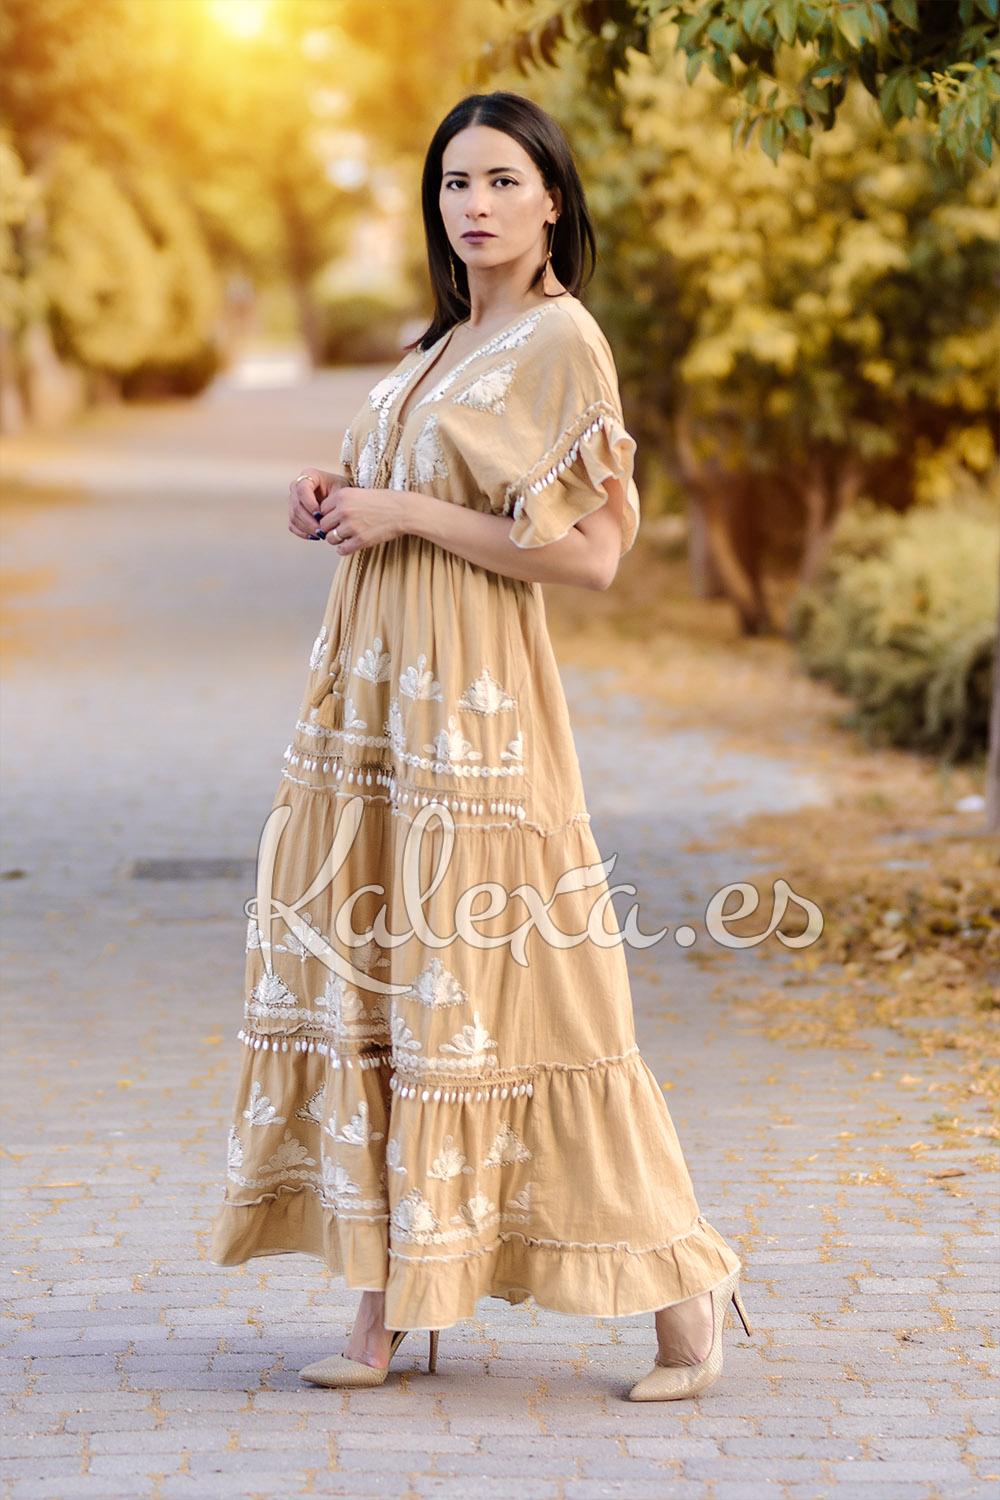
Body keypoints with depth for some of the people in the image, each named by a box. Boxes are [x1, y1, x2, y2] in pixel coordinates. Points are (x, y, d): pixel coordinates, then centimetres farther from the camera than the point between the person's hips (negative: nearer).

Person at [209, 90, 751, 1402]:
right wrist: (340, 506, 7)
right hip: (375, 692, 9)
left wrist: (407, 512, -14)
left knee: (501, 981, -6)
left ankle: (681, 1286, 6)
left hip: (473, 699, -8)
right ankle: (390, 1304, 10)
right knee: (373, 979, 5)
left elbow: (591, 552, -15)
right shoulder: (441, 347, 17)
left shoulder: (559, 340, -8)